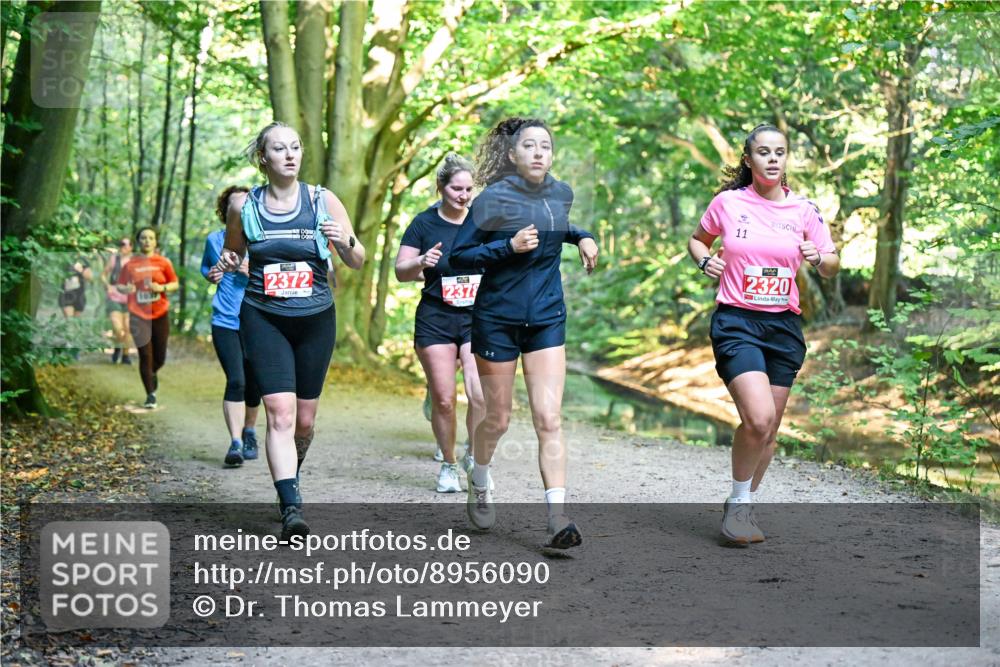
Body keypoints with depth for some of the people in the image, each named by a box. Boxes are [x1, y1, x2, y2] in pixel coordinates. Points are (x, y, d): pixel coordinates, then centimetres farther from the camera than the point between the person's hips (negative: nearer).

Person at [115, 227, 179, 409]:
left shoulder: (163, 262, 1)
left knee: (160, 357, 6)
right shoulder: (130, 264, 1)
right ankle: (150, 395, 7)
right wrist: (126, 289, -15)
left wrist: (162, 288, -14)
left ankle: (152, 374, 42)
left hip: (160, 315, 1)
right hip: (139, 316, -1)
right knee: (145, 356, -5)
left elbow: (175, 283, 6)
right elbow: (120, 285, 8)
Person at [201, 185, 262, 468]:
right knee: (235, 381, -16)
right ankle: (235, 443, -18)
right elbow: (204, 266, 25)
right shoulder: (214, 240, 7)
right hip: (225, 323, 0)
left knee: (253, 384, 10)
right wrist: (210, 275, 3)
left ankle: (249, 432, 36)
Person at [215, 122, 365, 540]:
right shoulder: (243, 205, 0)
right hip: (263, 320, -1)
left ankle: (289, 480, 39)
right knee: (280, 413, -17)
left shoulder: (323, 201, -1)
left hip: (315, 321, 2)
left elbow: (358, 262, 3)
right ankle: (291, 508, -20)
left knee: (305, 419, 11)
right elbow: (233, 253, 16)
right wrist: (227, 263, -7)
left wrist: (345, 241, -19)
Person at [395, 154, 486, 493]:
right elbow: (400, 271, 0)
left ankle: (475, 456, 5)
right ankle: (448, 465, 19)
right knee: (443, 400, 0)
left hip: (478, 319, 1)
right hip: (435, 321, -1)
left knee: (481, 394, -15)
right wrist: (421, 263, -19)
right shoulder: (424, 223, 1)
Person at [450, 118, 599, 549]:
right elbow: (459, 257, -10)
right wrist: (508, 246, -21)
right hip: (498, 319, -3)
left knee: (549, 420, -8)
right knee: (498, 419, 9)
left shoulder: (562, 194, 4)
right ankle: (479, 485, 39)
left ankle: (558, 521, -11)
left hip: (546, 319, 3)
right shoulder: (494, 198, -11)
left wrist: (581, 237, 9)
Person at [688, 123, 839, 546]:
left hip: (784, 326, 4)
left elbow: (831, 267, 10)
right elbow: (697, 240, 17)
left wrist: (819, 258, -12)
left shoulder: (803, 210, 4)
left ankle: (744, 507, 28)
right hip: (736, 322, -3)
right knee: (759, 417, -21)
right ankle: (738, 501, 1)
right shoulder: (728, 202, -1)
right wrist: (705, 260, -4)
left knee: (769, 428, 8)